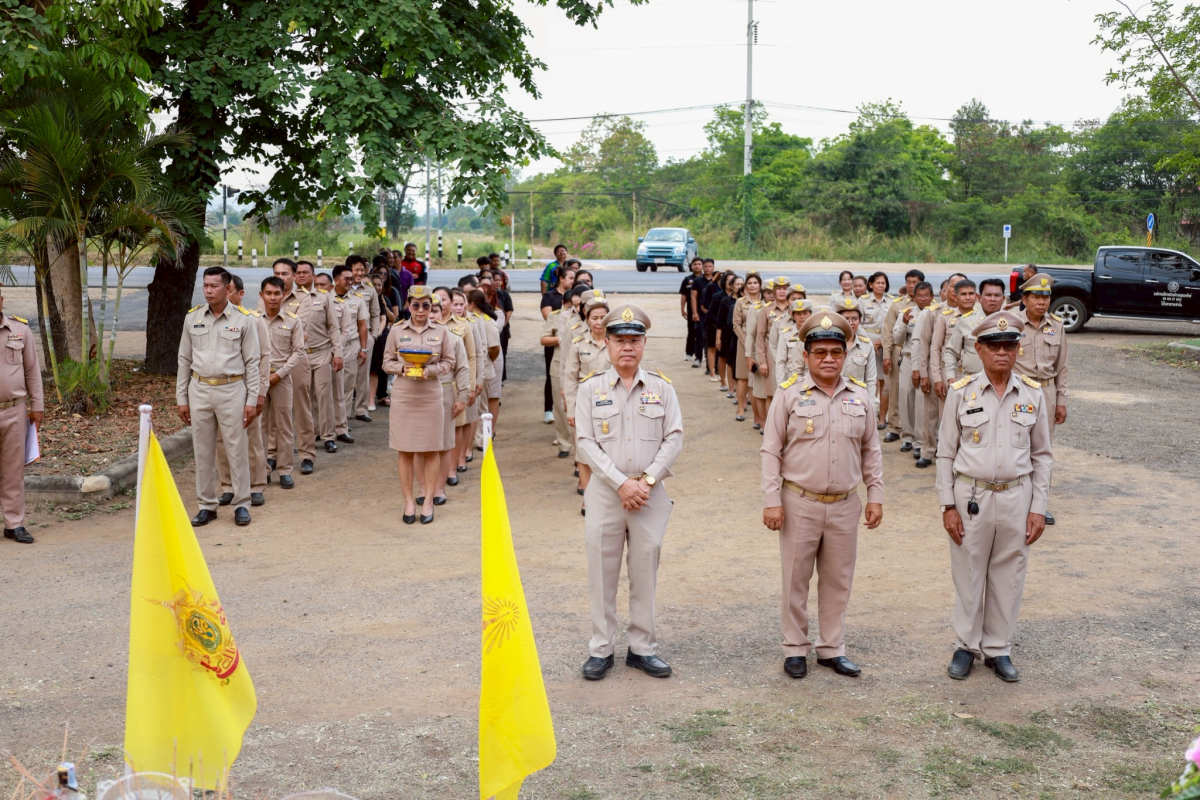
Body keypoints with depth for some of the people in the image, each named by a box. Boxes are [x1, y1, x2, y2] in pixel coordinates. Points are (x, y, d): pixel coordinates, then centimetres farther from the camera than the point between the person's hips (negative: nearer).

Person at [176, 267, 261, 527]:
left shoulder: (243, 319, -2)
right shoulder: (192, 317, 6)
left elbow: (252, 362, 0)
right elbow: (184, 359, 10)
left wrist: (252, 400, -4)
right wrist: (181, 398, 7)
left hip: (232, 390, -3)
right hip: (199, 390, 3)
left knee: (236, 449, 2)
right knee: (203, 451, 8)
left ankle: (241, 504, 13)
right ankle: (207, 505, 18)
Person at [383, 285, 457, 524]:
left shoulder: (441, 331, 2)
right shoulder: (397, 330, 2)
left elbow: (449, 362, 5)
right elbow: (387, 362, 7)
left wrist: (430, 370, -13)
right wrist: (403, 367, -13)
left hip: (431, 396, 0)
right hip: (403, 396, 0)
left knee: (431, 450, 5)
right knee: (404, 451, 3)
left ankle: (428, 502, 16)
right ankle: (409, 502, 14)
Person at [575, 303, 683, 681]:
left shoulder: (661, 387, 4)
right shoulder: (591, 388, 1)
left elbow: (674, 438, -1)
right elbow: (587, 442, -5)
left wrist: (646, 481, -12)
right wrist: (622, 483, -14)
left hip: (650, 493, 1)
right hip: (605, 491, -1)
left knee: (645, 572, 7)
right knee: (602, 571, 4)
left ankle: (642, 648, 19)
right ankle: (601, 649, 15)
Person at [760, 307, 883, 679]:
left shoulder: (860, 396, 5)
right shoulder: (789, 394, -5)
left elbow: (871, 450, 11)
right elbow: (771, 451, -4)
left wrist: (876, 495, 6)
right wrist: (772, 501, -9)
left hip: (845, 506, 3)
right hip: (799, 504, -3)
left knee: (838, 581, 12)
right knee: (796, 579, 7)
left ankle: (831, 648, 26)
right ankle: (795, 649, 22)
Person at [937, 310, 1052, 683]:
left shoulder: (1033, 395, 1)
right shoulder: (961, 392, -4)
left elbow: (1042, 455, 7)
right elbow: (946, 453, -1)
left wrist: (1038, 508, 2)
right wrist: (948, 506, -4)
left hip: (1016, 498, 2)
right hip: (971, 496, -1)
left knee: (1008, 576, 10)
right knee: (968, 574, 9)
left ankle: (998, 648, 25)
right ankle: (966, 645, 25)